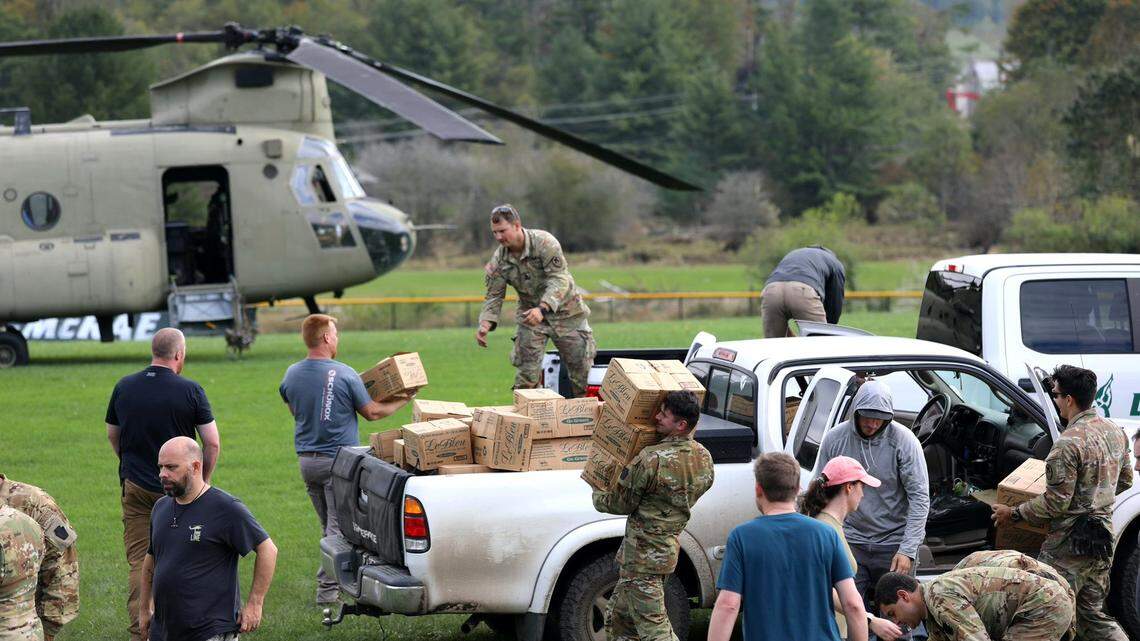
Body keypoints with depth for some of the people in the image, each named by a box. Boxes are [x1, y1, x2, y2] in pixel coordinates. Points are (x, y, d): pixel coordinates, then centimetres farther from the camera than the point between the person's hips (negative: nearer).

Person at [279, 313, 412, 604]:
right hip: (338, 458, -5)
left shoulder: (291, 375, 1)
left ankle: (336, 577, 22)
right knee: (338, 527, -1)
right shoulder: (344, 375, -13)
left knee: (329, 526, 16)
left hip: (306, 459, 5)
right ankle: (327, 588, -5)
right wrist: (402, 400, 12)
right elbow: (372, 412, -3)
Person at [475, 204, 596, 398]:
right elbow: (494, 296, -5)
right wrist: (485, 324, -24)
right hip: (530, 315, 3)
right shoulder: (498, 260, -8)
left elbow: (559, 279, -30)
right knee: (526, 370, -6)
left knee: (581, 367, 1)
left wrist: (542, 308, -44)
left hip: (564, 311, -3)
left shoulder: (544, 242, -23)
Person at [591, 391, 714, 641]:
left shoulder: (651, 460, -23)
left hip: (643, 554, -9)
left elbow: (620, 504, -12)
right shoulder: (704, 459, 0)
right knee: (618, 618, 19)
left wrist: (597, 496, 11)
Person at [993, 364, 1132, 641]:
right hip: (1104, 536, 9)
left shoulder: (1068, 444, -21)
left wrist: (1013, 514, -7)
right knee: (1092, 614, 17)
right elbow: (1125, 480, 19)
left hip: (1070, 545, -9)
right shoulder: (1115, 432, 6)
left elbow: (1055, 503, -19)